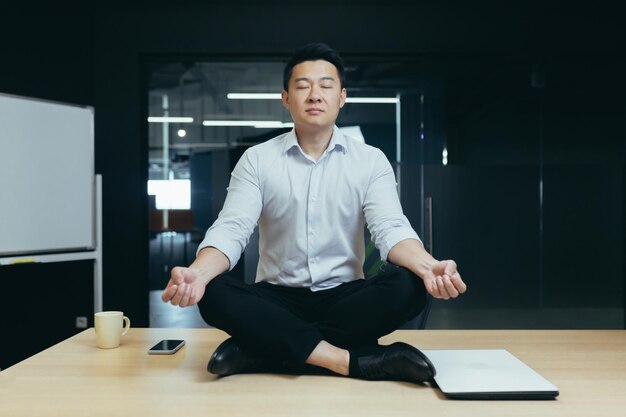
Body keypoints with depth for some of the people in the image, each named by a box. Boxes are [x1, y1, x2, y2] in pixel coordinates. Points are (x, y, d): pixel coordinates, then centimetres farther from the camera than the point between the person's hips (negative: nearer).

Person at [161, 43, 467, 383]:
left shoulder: (371, 160, 1)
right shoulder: (256, 159, 1)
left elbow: (390, 228, -12)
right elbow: (231, 229, -11)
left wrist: (429, 267, -35)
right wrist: (197, 273, -34)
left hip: (345, 297, 1)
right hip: (277, 298, 0)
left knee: (408, 287, -29)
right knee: (215, 294, -29)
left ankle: (260, 351, -26)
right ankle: (358, 361, -31)